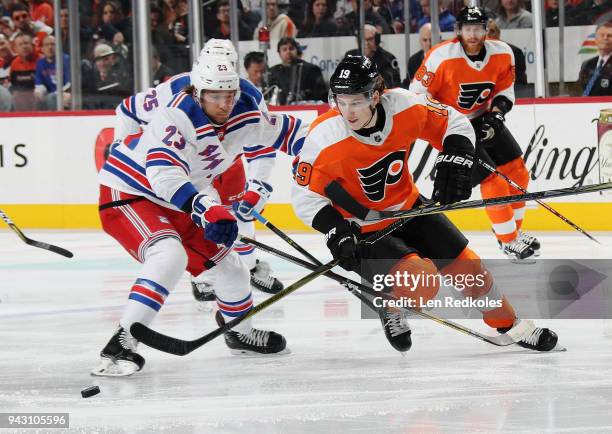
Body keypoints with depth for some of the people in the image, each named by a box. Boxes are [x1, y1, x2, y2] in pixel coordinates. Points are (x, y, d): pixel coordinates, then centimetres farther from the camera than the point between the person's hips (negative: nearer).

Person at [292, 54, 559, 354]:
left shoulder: (404, 107, -18)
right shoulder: (324, 137, -27)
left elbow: (453, 123, -1)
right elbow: (305, 195, -16)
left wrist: (455, 161, -16)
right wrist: (335, 230, -27)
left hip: (408, 209, 5)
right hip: (362, 229, -5)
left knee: (468, 267, 7)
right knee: (421, 280, -26)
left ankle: (509, 325, 32)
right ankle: (390, 306, 8)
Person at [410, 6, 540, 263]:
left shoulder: (502, 54, -9)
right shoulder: (441, 57, -25)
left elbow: (504, 90, 4)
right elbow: (418, 94, -16)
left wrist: (496, 114, -14)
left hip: (484, 121, 6)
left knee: (517, 174, 7)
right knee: (492, 181, -13)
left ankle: (513, 230, 28)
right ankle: (509, 242, 0)